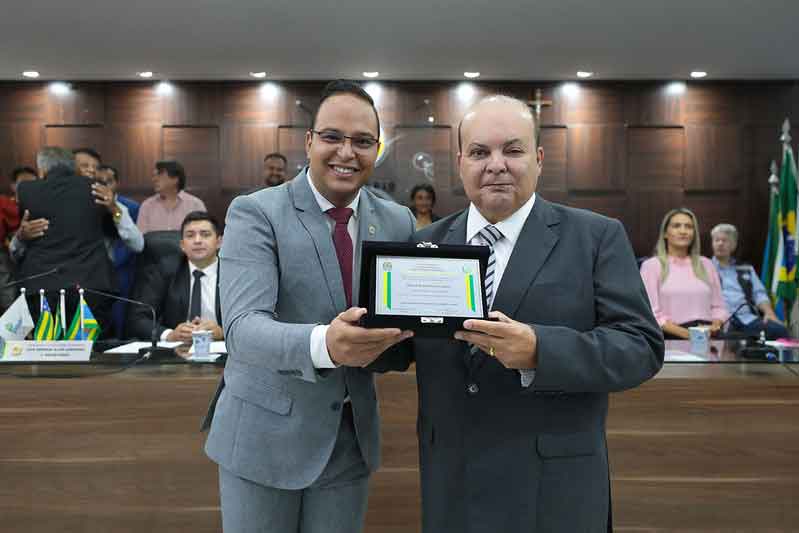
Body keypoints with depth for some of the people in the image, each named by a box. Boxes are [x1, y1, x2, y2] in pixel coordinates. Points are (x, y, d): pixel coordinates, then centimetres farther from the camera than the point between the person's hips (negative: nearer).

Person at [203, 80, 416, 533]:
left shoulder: (398, 221, 1)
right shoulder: (255, 213, -13)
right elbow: (242, 328, -25)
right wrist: (323, 344, -43)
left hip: (352, 438, 4)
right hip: (265, 436, -3)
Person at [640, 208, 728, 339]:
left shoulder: (706, 264, 18)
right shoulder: (651, 265, 4)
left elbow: (718, 306, 18)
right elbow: (652, 313, -4)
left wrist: (715, 326, -4)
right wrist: (686, 333, -15)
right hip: (672, 338, -3)